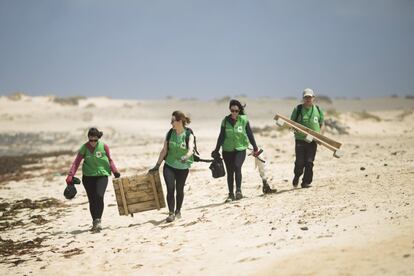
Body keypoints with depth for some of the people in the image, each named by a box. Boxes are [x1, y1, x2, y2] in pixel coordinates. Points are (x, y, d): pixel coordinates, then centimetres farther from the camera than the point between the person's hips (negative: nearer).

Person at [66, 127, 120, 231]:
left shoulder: (104, 146, -3)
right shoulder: (84, 147, -3)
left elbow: (110, 160, 9)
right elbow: (76, 162, -2)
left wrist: (115, 171, -4)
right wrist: (70, 175, -12)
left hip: (102, 175, -1)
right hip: (88, 176, 1)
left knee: (99, 196, -20)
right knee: (92, 200, 2)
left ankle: (98, 220, -13)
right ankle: (95, 222, 16)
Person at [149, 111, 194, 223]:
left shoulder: (188, 134, -11)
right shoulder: (170, 133, -2)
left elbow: (191, 149, -26)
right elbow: (164, 150, 4)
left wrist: (186, 157, -48)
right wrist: (157, 165, 4)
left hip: (183, 167, -1)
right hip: (169, 165, 1)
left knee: (179, 189, 12)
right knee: (170, 188, -12)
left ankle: (178, 211, 33)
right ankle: (171, 213, -7)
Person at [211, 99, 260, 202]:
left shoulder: (244, 120, -2)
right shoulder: (226, 120, 1)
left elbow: (250, 134, 3)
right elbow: (221, 137, 5)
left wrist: (255, 147, 4)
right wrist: (216, 150, 5)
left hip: (240, 149, -2)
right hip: (227, 150, 2)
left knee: (237, 166, -25)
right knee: (230, 172, 6)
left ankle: (238, 190, -17)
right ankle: (231, 194, 16)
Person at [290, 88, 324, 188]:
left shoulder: (318, 110, 8)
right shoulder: (297, 109, 1)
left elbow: (321, 125, 17)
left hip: (312, 141, 2)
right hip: (300, 140, -1)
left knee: (309, 162, -3)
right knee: (299, 162, -4)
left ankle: (306, 182, 7)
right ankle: (296, 177, 23)